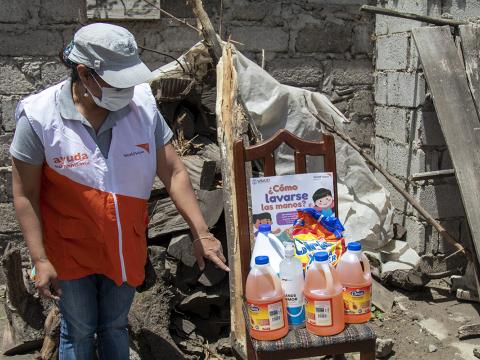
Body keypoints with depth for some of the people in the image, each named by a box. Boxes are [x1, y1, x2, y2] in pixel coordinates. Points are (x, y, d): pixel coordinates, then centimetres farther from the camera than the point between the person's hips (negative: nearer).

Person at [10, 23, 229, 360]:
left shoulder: (142, 104, -14)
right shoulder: (39, 116, -20)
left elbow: (173, 171, -9)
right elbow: (26, 194, -12)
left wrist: (201, 233, -10)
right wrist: (41, 260, -14)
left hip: (126, 246, 2)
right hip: (71, 250, -2)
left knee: (115, 326, 23)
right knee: (79, 331, 18)